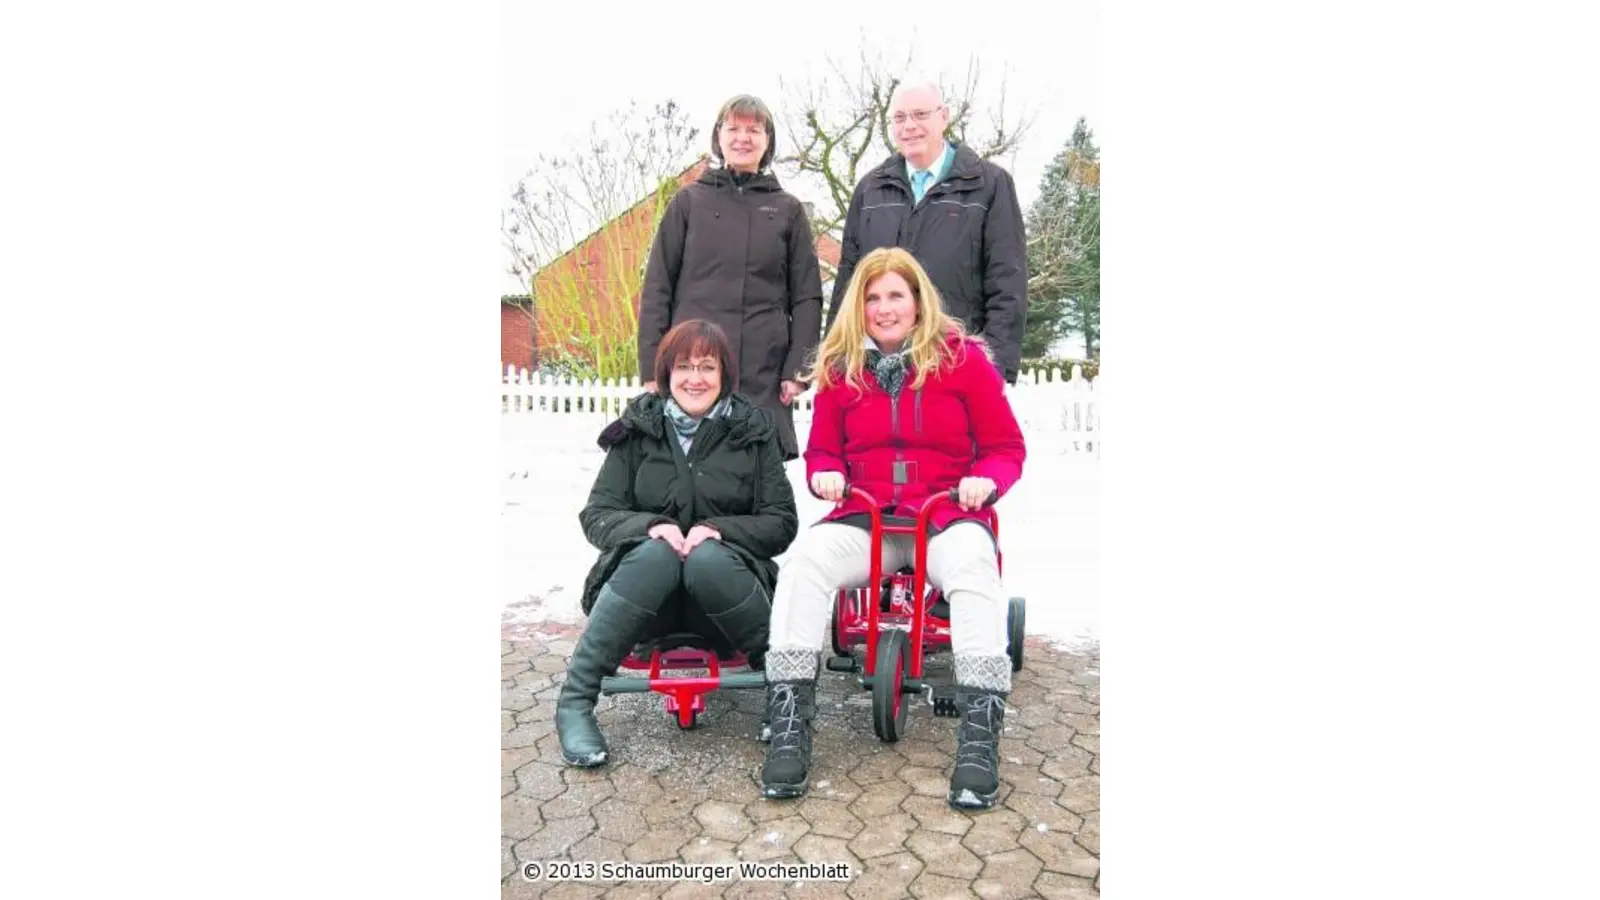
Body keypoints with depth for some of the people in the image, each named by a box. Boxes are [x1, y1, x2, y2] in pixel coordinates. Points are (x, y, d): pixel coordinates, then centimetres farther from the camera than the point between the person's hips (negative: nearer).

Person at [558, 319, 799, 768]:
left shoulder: (753, 430, 4)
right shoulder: (637, 430, 6)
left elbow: (782, 522, 0)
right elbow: (596, 515, 2)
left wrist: (718, 529, -18)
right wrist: (650, 525, -19)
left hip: (723, 576, 0)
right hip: (644, 572, 1)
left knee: (708, 559, -33)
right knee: (657, 553, -33)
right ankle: (574, 701, -26)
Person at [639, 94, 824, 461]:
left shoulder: (788, 209, 12)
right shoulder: (689, 201, 10)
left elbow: (807, 296, 9)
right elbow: (657, 289, 8)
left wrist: (798, 369, -1)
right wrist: (652, 369, 0)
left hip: (764, 379, 1)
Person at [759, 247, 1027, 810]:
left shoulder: (962, 357, 3)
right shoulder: (839, 368, 9)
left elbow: (1006, 446, 6)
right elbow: (822, 448, 17)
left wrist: (986, 479, -16)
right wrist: (824, 473, -7)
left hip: (948, 516, -1)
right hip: (865, 519, 2)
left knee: (972, 565, -36)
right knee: (805, 556, -28)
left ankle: (980, 735, -30)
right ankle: (788, 722, -25)